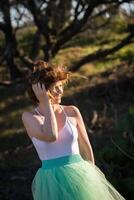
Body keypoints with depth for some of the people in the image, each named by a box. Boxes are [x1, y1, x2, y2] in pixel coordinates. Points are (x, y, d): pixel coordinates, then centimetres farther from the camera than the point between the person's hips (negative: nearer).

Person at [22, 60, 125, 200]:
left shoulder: (72, 112, 1)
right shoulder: (29, 117, -6)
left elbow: (86, 147, 11)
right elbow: (50, 136, -25)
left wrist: (91, 175, 18)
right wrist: (46, 102, -17)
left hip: (80, 176, 2)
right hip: (52, 182, -2)